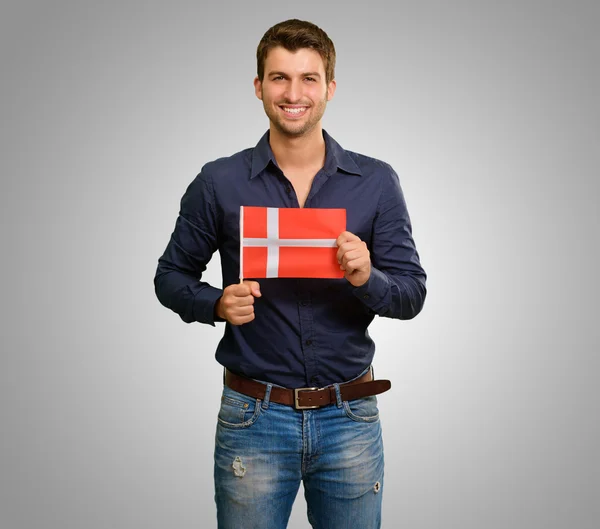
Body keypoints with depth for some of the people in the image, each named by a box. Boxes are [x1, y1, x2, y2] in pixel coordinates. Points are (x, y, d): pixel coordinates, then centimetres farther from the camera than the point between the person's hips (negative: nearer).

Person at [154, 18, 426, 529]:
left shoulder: (376, 182, 0)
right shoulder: (219, 183, -2)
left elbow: (412, 294, 1)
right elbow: (171, 276, 7)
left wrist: (367, 279, -20)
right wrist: (216, 304, -14)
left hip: (350, 417, 1)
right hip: (253, 416, -1)